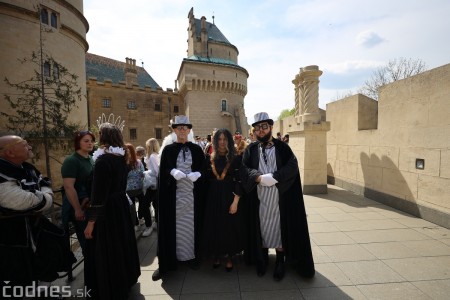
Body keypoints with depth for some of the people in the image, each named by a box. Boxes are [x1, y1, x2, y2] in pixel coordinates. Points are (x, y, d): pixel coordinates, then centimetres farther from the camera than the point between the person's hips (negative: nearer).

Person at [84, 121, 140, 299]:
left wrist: (91, 222, -15)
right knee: (121, 245, 23)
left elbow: (99, 195, -22)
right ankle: (125, 280, 42)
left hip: (107, 211, -9)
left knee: (105, 252, 9)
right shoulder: (121, 157, 2)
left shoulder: (103, 159, -22)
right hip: (121, 206, 9)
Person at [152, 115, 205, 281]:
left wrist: (197, 174, -16)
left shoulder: (196, 149, 6)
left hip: (192, 193, 1)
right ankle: (166, 262, 16)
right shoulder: (168, 150, 4)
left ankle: (192, 256, 26)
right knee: (172, 225, 4)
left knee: (191, 225, 9)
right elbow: (163, 170, 1)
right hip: (173, 194, 0)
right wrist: (173, 172, -18)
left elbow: (203, 169, 4)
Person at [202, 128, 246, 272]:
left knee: (230, 227, 9)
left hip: (230, 198, -2)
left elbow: (239, 181, -9)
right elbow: (205, 180, 6)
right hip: (213, 199, 3)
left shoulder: (236, 158, -6)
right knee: (214, 227, 11)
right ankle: (216, 256, 32)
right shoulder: (209, 159, 3)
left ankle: (229, 258, 29)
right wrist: (206, 199, 2)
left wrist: (235, 201, -15)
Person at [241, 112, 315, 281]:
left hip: (280, 198, -1)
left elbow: (292, 166, -11)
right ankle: (263, 259, 33)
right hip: (259, 199, 2)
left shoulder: (282, 147, 2)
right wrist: (260, 178, -22)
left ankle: (280, 262, 28)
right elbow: (245, 169, -5)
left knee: (279, 228, 8)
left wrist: (271, 177, -21)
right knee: (261, 228, 12)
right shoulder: (251, 149, 6)